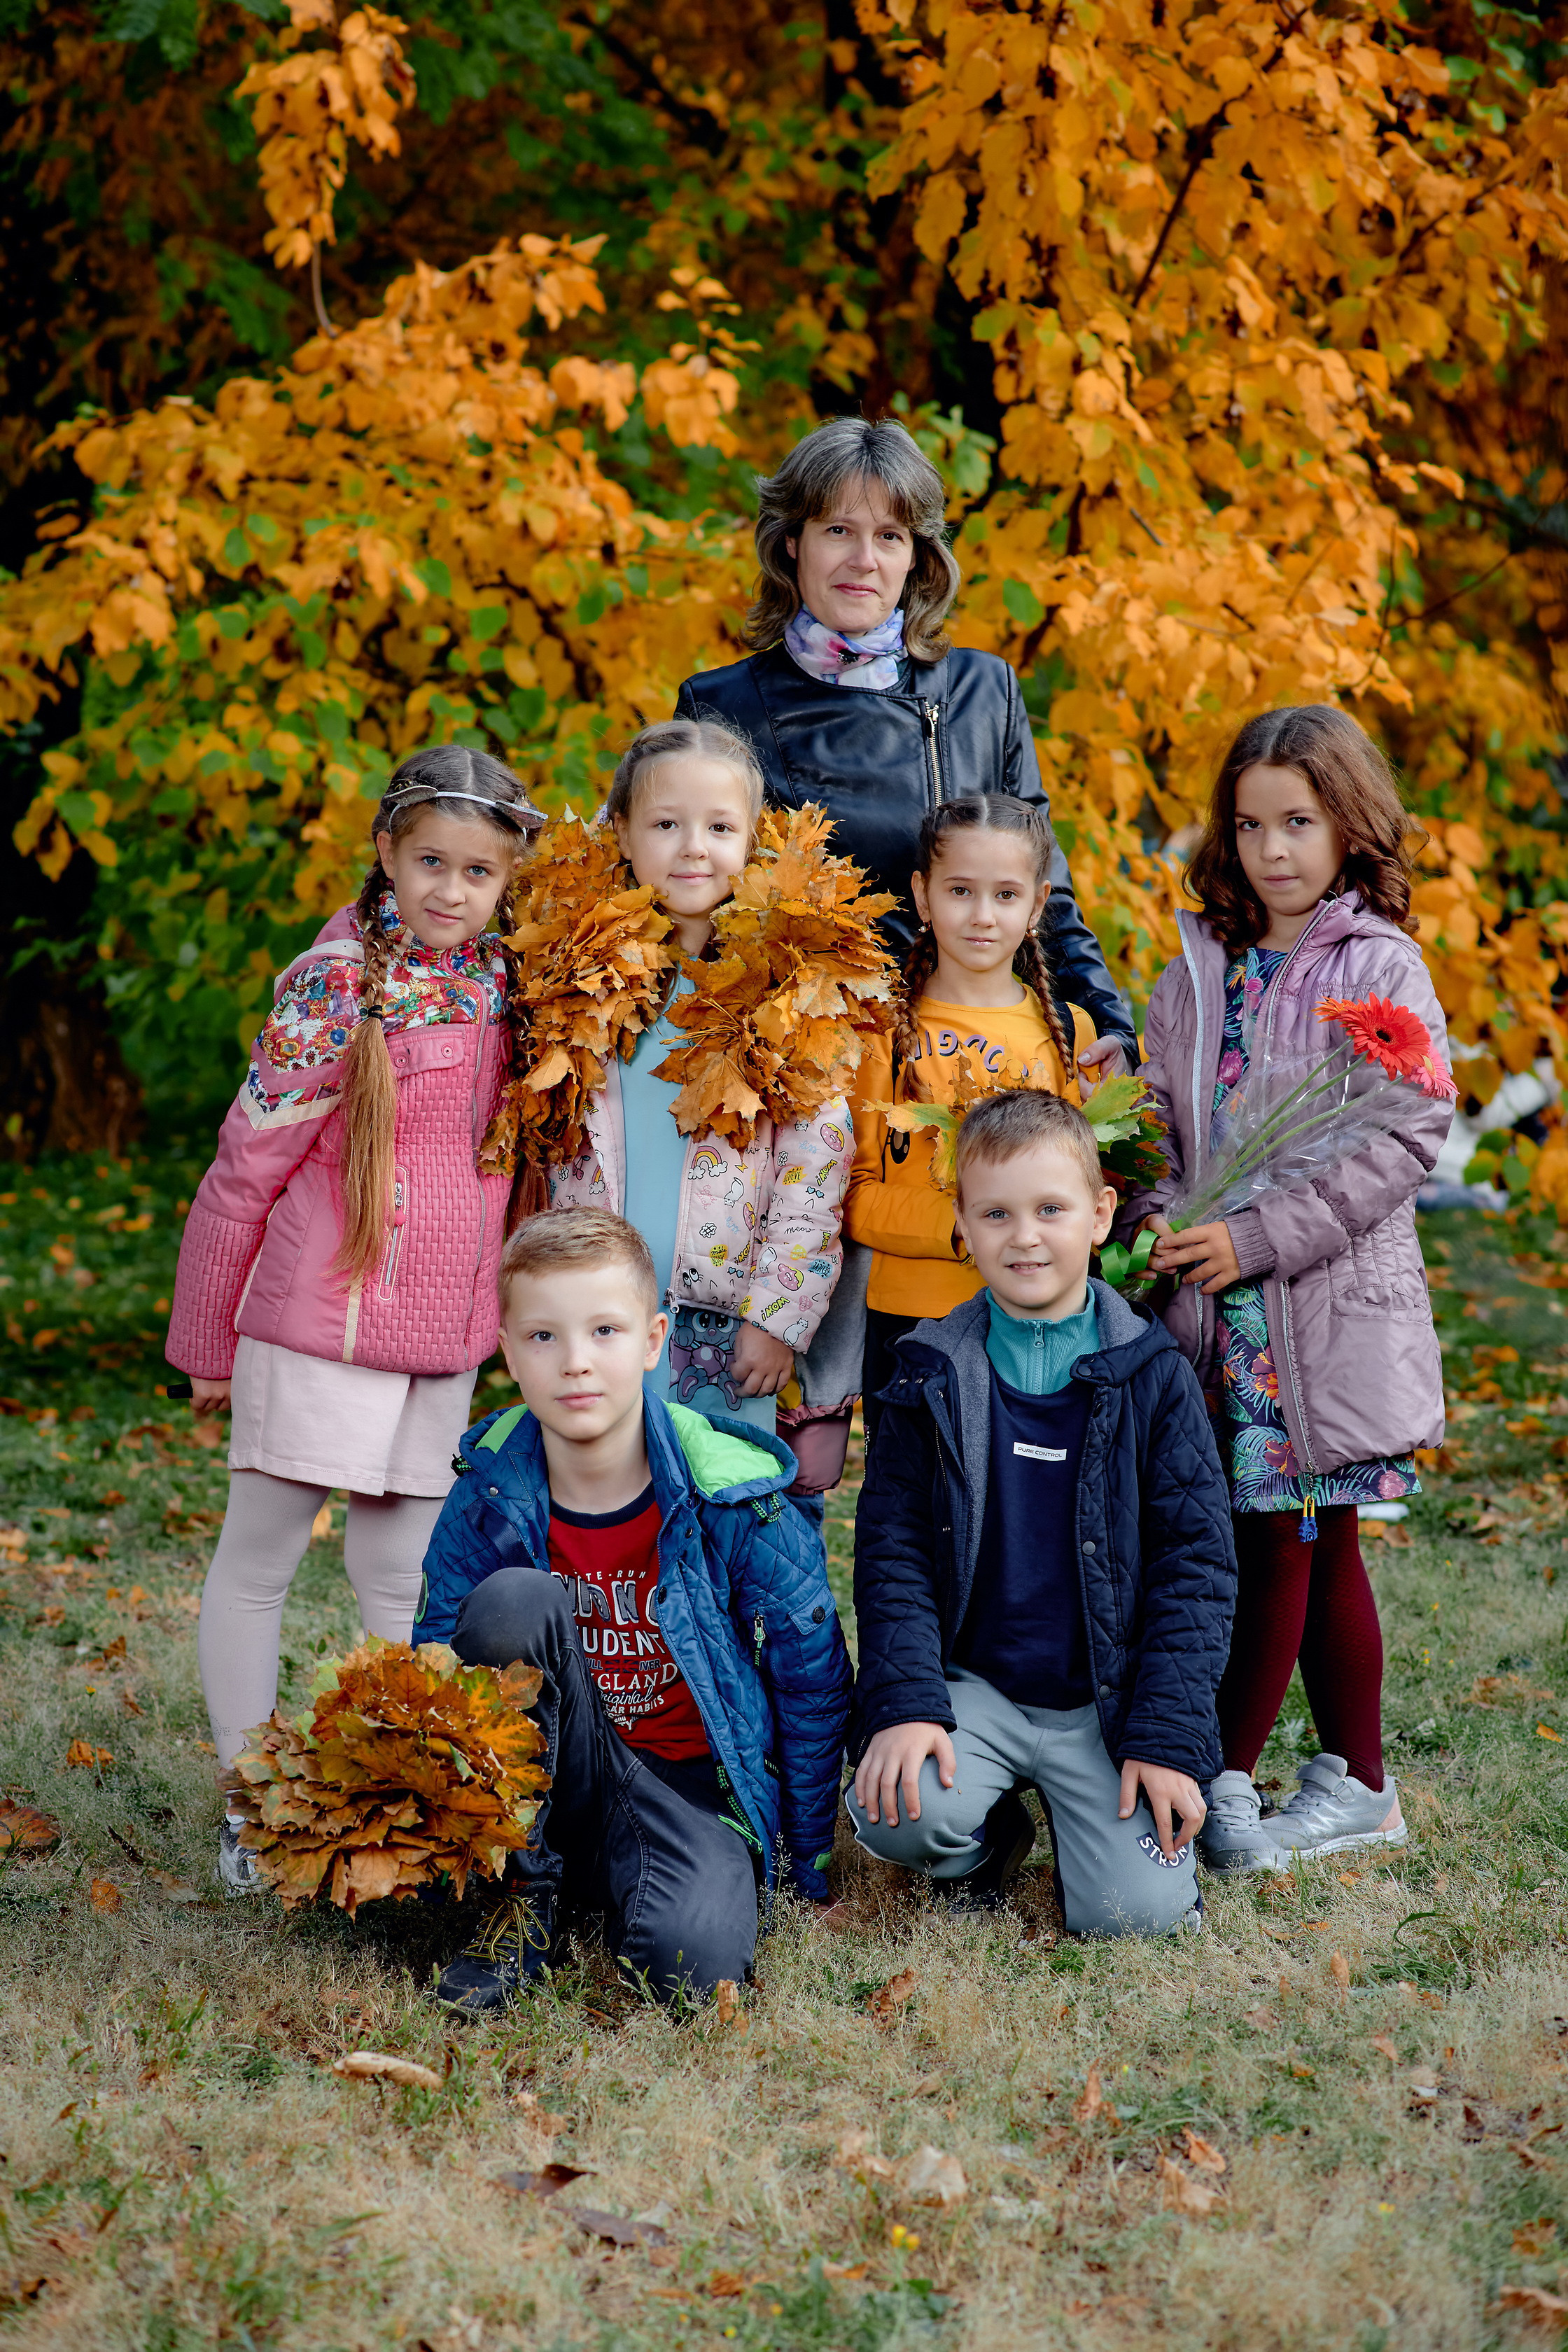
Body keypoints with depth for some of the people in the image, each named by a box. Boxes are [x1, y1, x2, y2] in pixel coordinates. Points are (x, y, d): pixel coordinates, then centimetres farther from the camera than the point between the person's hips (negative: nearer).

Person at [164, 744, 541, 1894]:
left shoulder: (501, 985, 5)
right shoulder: (337, 985, -11)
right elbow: (248, 1164, -7)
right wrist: (206, 1337, -3)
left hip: (445, 1331, 5)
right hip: (323, 1322, -5)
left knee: (405, 1573, 12)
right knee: (258, 1559, 4)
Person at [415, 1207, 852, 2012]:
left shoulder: (734, 1500, -12)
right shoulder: (486, 1506, -8)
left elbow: (813, 1680, -2)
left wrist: (810, 1868, 3)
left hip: (693, 1784, -2)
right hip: (547, 1783, 2)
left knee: (690, 1954, -35)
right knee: (513, 1601, -27)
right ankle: (530, 1890, -12)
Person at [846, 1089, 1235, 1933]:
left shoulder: (1151, 1375, -2)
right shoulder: (932, 1379, 1)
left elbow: (1198, 1561, -2)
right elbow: (891, 1550, 1)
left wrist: (1168, 1738, -9)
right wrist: (906, 1704, -13)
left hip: (1109, 1702, 0)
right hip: (972, 1687, 1)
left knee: (1135, 1911, -17)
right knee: (897, 1813, -28)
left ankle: (1101, 1816, 19)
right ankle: (987, 1837, 8)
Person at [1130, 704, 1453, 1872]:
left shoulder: (1384, 972, -6)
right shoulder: (1197, 971, 10)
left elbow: (1408, 1138, -12)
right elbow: (1161, 1118, 12)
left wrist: (1257, 1238, -17)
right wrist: (1164, 1222, -9)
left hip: (1334, 1306, -5)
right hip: (1219, 1308, 5)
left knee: (1285, 1545, -1)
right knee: (1310, 1548, 11)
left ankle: (1223, 1780, 7)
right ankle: (1359, 1785, 20)